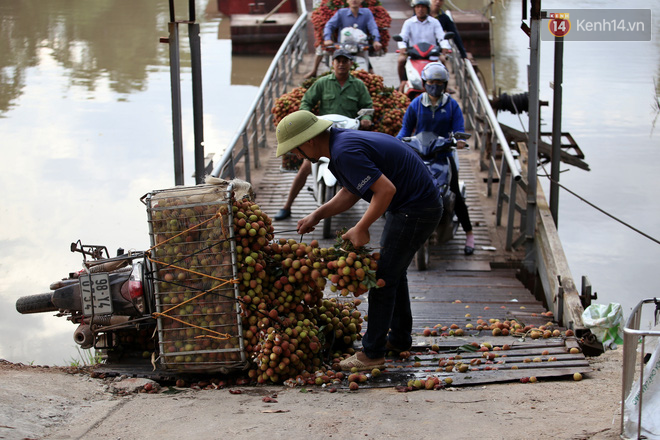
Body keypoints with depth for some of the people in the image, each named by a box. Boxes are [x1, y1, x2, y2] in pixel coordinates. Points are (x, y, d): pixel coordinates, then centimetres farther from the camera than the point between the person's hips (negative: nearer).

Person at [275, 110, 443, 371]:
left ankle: (372, 354, 1)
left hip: (416, 209, -11)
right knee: (393, 272, 22)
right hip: (409, 205, 11)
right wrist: (317, 215, 9)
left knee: (383, 277, -5)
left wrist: (361, 228, -20)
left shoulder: (345, 153, -25)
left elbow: (386, 189, -30)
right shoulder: (341, 141, 8)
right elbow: (351, 192, 19)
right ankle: (399, 338, 35)